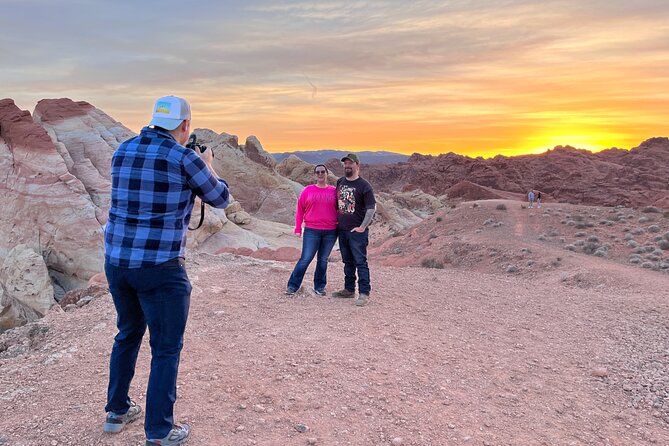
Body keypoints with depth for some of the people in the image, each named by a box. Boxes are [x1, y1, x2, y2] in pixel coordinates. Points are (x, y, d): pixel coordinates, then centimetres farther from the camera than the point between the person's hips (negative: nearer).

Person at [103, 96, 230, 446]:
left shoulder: (122, 151, 7)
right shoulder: (186, 159, -11)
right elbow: (221, 198, 3)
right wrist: (207, 166, 20)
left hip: (115, 261, 7)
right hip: (159, 268, -6)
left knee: (127, 334, 25)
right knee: (166, 349, 7)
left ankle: (117, 411, 39)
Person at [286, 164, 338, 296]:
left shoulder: (334, 191, 5)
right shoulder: (308, 190, 3)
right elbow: (300, 210, 5)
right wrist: (298, 229, 1)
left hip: (330, 232, 2)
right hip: (311, 231, -1)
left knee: (323, 260, 11)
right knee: (305, 259, -4)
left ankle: (319, 287, 22)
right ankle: (292, 286, 5)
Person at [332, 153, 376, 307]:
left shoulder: (364, 185, -9)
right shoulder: (340, 182, 10)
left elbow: (371, 208, -12)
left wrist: (362, 227, -17)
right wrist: (336, 221, 16)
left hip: (357, 231, -6)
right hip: (342, 229, 7)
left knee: (360, 262, -5)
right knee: (347, 261, 15)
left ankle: (364, 293, -1)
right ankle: (349, 289, 26)